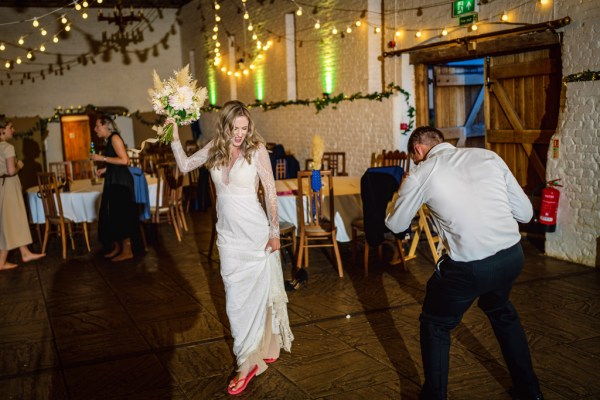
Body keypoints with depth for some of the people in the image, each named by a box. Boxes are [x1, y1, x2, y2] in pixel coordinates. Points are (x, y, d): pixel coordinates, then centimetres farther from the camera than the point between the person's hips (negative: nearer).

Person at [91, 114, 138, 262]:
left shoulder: (114, 138, -11)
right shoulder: (109, 140, 17)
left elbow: (124, 160, -21)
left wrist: (102, 158, -17)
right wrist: (104, 170, 12)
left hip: (120, 181, -10)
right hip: (113, 181, 10)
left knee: (121, 215, -7)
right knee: (112, 215, 12)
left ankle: (127, 251, -2)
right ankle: (117, 248, 21)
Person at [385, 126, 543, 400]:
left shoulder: (421, 174, -2)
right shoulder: (488, 156, 7)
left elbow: (395, 224, 12)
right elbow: (525, 213, 9)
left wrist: (397, 196, 29)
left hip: (469, 267, -5)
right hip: (513, 255, 5)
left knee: (435, 325, 21)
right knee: (500, 310, 34)